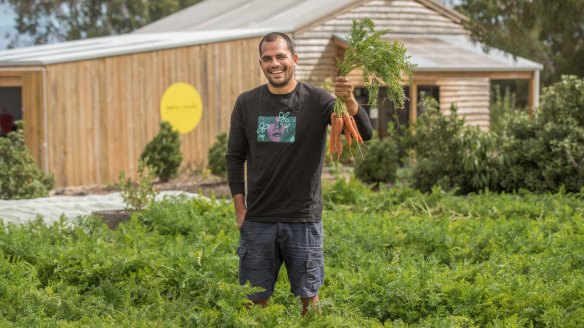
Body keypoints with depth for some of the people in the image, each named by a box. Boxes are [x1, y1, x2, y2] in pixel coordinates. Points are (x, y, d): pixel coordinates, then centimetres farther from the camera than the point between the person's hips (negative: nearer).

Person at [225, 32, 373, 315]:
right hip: (258, 220, 2)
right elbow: (234, 158, 10)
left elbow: (365, 135, -15)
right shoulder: (246, 103, 3)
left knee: (308, 296, 5)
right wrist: (240, 210, 3)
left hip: (303, 220, -2)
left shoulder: (317, 100, -5)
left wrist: (350, 101, -35)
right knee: (255, 298, 7)